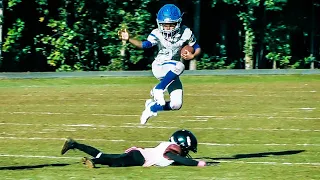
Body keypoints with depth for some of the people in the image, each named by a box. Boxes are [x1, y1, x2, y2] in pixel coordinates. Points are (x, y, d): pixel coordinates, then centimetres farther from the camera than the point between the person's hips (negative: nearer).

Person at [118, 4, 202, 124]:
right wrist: (129, 39, -34)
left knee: (176, 105, -7)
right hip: (159, 67, -4)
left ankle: (152, 107, 20)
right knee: (179, 66, -37)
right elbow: (145, 44, -19)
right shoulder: (157, 34, -11)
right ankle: (158, 90, -26)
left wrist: (192, 56, -17)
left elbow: (197, 48, 5)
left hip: (172, 73, 4)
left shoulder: (185, 33, -7)